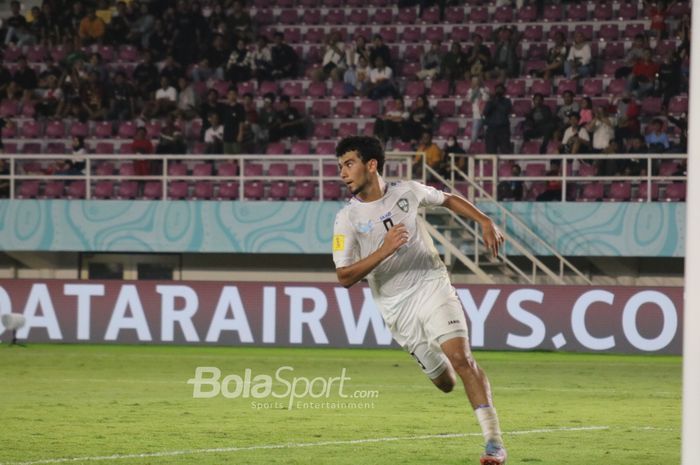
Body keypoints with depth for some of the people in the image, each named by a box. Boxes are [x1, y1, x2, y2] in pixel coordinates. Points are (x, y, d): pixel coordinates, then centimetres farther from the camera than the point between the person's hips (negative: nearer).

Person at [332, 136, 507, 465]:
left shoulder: (408, 192, -1)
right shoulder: (347, 218, -7)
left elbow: (448, 199, 19)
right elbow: (344, 278, -14)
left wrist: (486, 222, 7)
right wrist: (384, 250, -25)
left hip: (432, 286, 0)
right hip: (397, 308, 0)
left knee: (460, 358, -19)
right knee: (444, 382, 4)